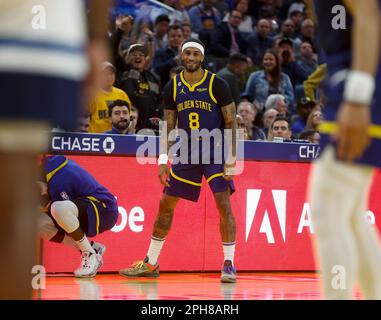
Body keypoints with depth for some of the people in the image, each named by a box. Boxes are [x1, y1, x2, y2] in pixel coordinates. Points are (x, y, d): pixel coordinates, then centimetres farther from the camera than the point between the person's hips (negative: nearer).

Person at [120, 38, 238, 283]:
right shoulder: (173, 88, 3)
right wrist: (163, 159, 1)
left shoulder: (217, 85, -8)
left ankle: (229, 264, -4)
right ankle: (151, 263, 16)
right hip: (186, 153, 4)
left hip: (216, 153, -4)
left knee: (224, 205, -14)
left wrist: (231, 159, -12)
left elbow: (231, 123, -6)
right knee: (166, 205, 5)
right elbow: (169, 125, 9)